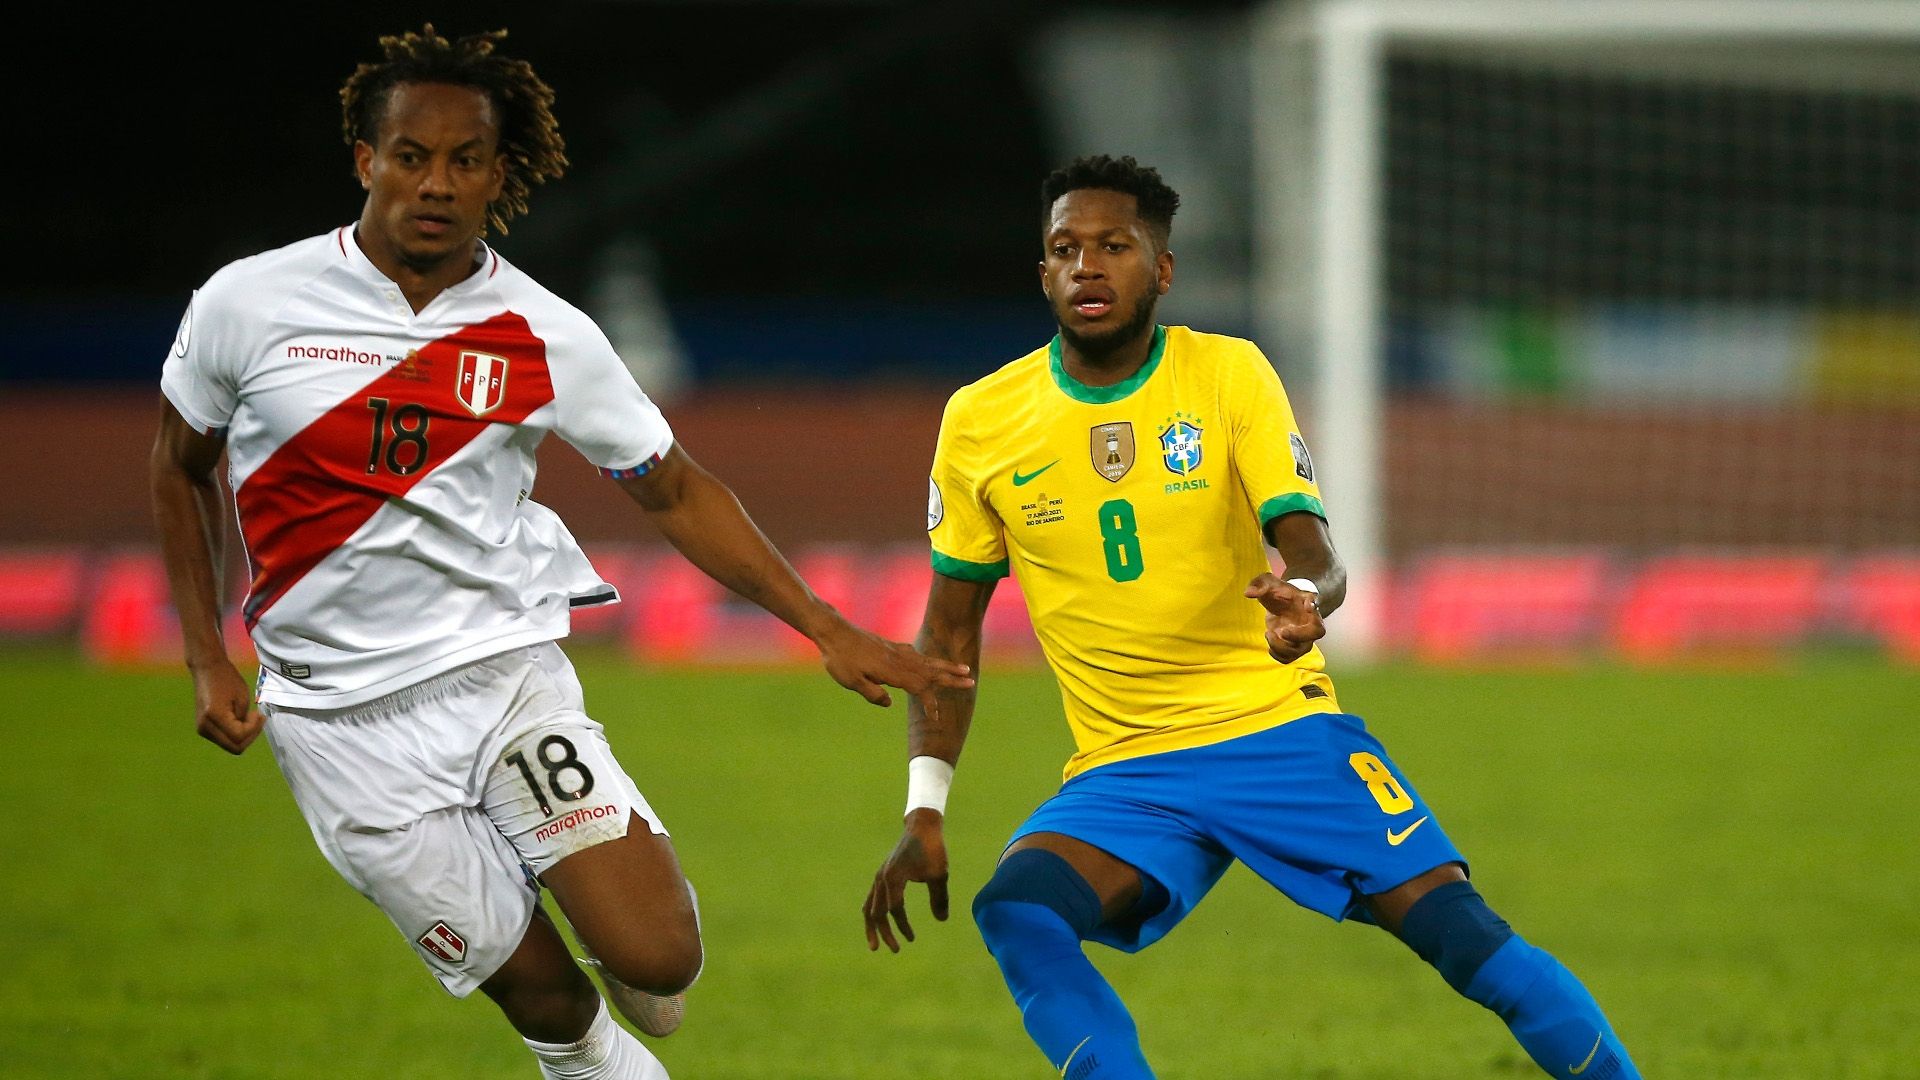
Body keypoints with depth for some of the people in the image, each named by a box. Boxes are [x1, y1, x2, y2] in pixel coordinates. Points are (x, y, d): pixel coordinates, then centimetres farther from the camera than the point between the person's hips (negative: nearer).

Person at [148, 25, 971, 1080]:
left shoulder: (545, 338, -4)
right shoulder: (248, 304, -6)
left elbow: (675, 492, 8)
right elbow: (181, 464, 12)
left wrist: (826, 629, 2)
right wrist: (209, 664, 7)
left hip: (506, 668, 1)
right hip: (346, 718, -1)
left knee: (656, 957, -15)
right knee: (541, 995, -4)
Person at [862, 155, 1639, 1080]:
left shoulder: (1228, 373, -3)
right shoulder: (980, 422, 1)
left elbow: (1312, 549, -11)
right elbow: (951, 629, 11)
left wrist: (1302, 602, -37)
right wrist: (924, 813, 3)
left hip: (1281, 725, -1)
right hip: (1124, 773, 1)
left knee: (1459, 929, -17)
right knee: (1014, 911, -29)